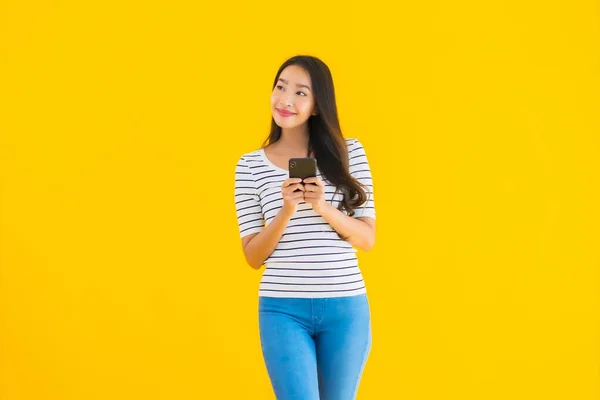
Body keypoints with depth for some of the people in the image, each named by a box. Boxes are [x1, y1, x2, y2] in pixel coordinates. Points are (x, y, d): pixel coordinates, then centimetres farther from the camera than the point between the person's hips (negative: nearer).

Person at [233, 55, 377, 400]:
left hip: (346, 307, 2)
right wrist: (287, 211, -16)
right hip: (282, 309, -1)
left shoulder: (349, 153, 3)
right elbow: (253, 256, 0)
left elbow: (368, 239, 1)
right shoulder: (250, 165, 2)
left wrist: (324, 208, -15)